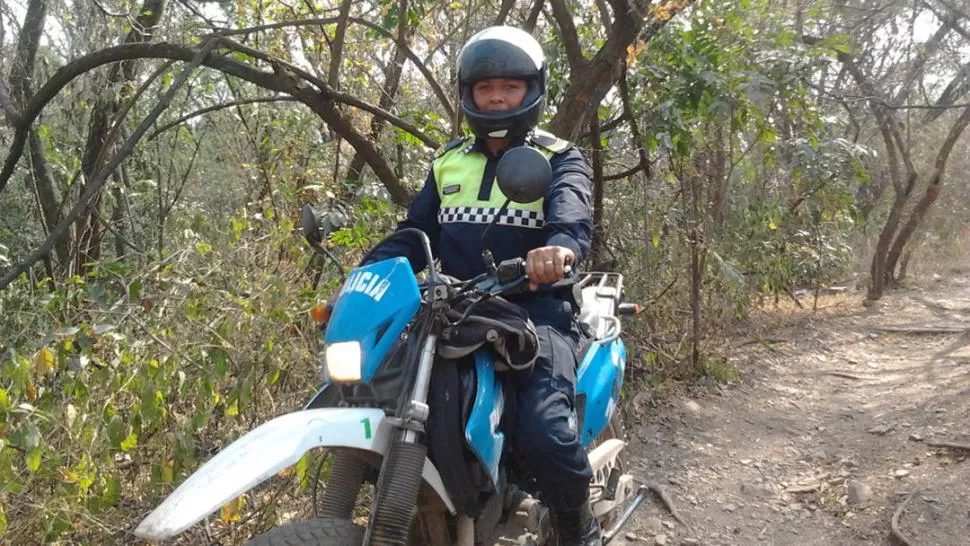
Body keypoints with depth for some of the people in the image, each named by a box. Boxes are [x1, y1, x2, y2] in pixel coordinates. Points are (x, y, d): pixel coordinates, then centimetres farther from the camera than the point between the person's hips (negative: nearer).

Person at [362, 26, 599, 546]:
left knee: (543, 431, -26)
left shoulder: (559, 157, 8)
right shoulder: (448, 162, 22)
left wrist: (560, 247, -41)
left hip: (534, 308, -4)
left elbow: (572, 213, -14)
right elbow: (414, 232, 17)